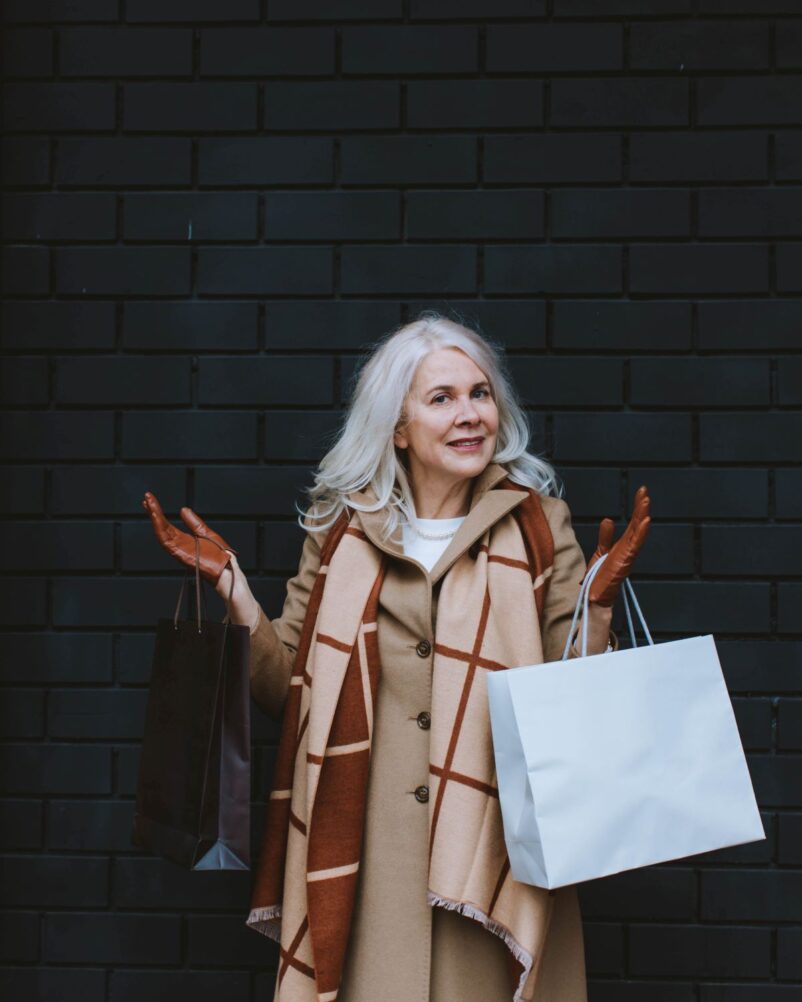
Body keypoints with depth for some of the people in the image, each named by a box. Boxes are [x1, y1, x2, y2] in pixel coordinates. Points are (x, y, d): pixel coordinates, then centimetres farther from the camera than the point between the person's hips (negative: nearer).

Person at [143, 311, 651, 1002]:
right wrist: (230, 585, 0)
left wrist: (599, 602, -14)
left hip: (490, 853, 0)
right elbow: (291, 690, 7)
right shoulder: (340, 529, 7)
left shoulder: (538, 525, 4)